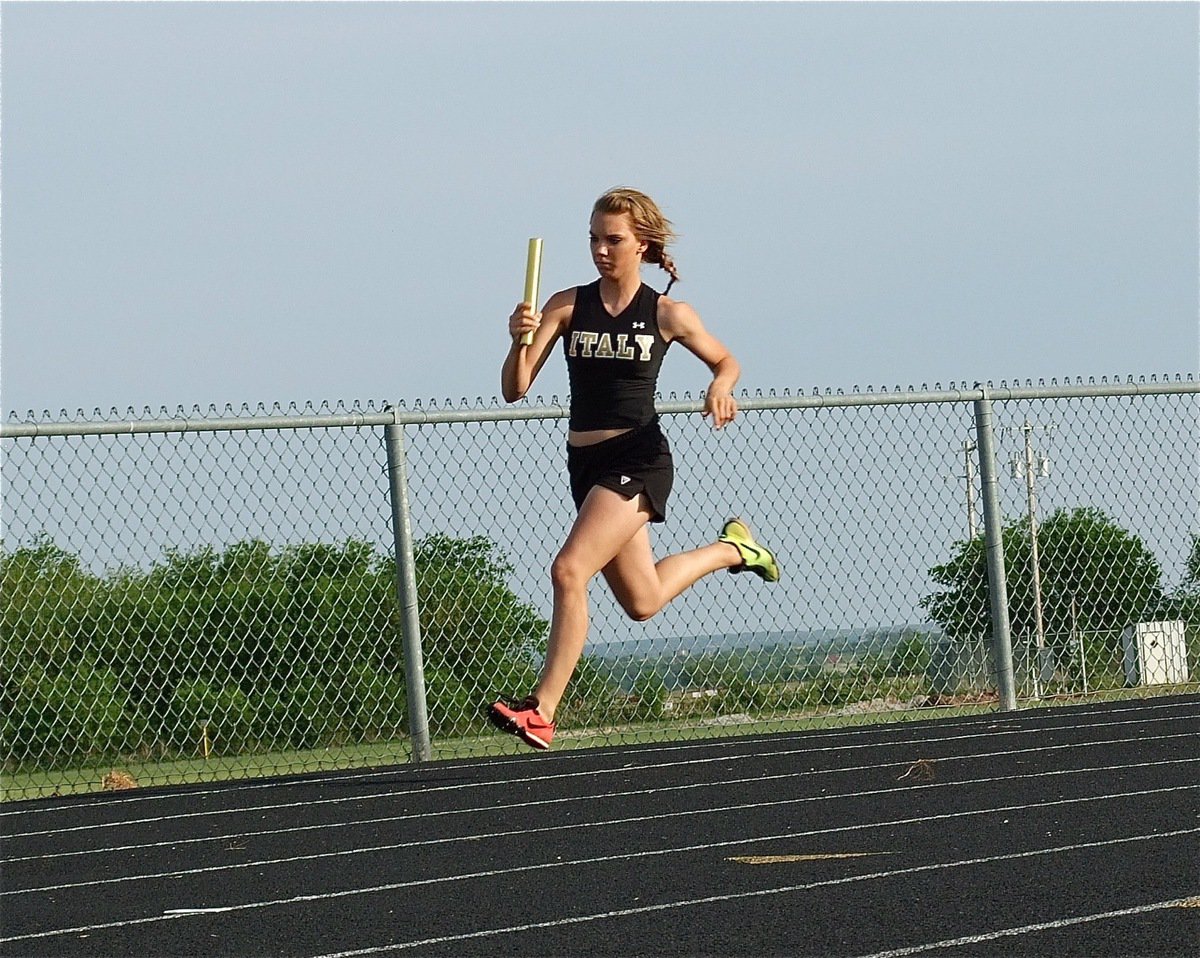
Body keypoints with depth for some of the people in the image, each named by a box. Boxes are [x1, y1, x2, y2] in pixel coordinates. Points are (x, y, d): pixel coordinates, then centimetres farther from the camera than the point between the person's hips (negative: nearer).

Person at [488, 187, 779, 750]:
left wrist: (721, 387, -9)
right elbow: (514, 390, -4)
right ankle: (730, 548, 45)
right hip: (585, 465, 5)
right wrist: (520, 341, -24)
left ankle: (541, 713, -22)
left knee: (569, 571, -24)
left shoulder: (668, 315, -3)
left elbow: (725, 361, 14)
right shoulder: (567, 307, 1)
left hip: (638, 458, -5)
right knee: (642, 603, 17)